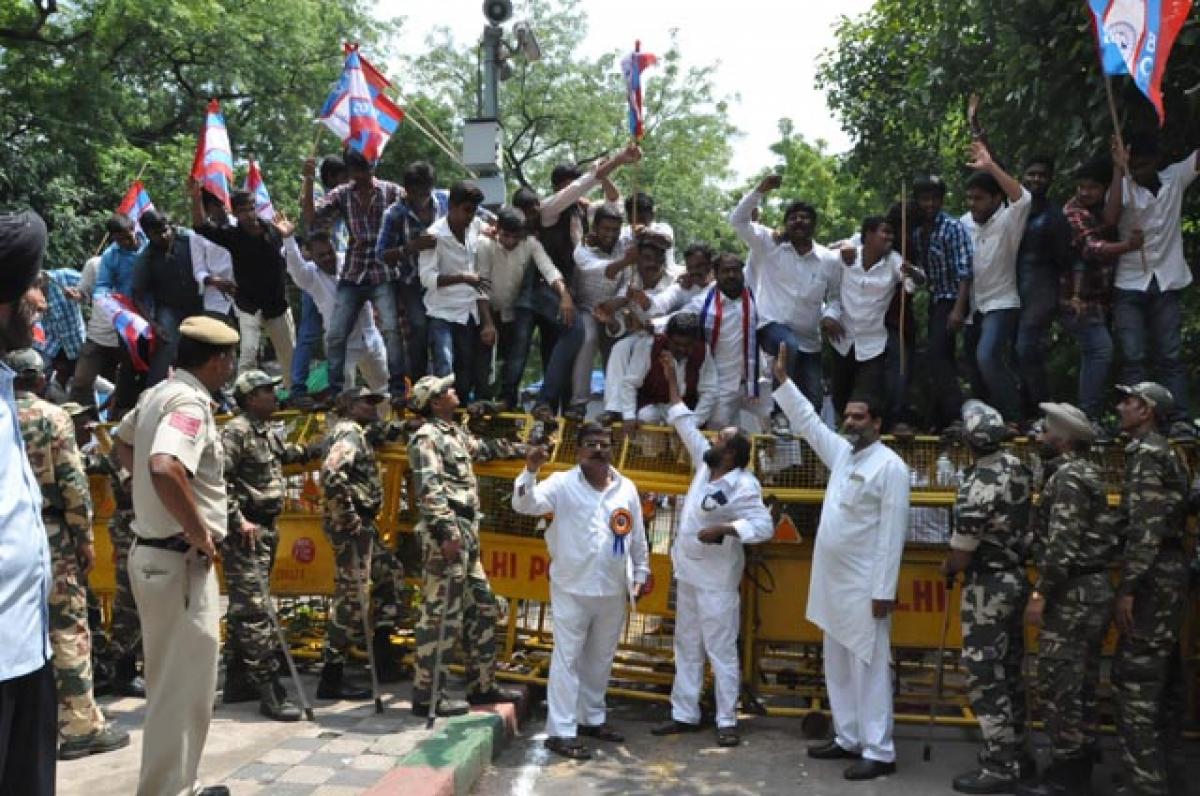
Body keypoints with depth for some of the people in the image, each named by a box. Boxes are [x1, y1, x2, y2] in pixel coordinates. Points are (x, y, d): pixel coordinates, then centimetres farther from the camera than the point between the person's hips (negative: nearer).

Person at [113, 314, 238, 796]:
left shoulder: (156, 394, 10)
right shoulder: (191, 402, -19)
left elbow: (123, 442, 29)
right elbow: (165, 469, -36)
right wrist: (200, 534, -24)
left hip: (154, 552, 10)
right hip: (180, 561, -10)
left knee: (172, 681, 19)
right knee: (183, 686, -1)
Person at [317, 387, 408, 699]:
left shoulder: (357, 434, 19)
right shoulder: (349, 433, -12)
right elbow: (330, 473, -29)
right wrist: (348, 516, -23)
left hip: (363, 525, 10)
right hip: (351, 527, -10)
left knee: (391, 572, 20)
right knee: (351, 597, -6)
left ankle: (382, 649, 22)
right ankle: (331, 678, 0)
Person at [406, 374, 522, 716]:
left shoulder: (455, 433, 19)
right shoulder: (427, 437, -10)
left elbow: (483, 448, 39)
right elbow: (429, 489, -20)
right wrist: (446, 532, -27)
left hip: (466, 533, 10)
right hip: (447, 534, -10)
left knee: (483, 609, 14)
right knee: (441, 616, -7)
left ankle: (482, 685, 23)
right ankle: (426, 696, 1)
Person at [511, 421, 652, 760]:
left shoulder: (627, 488, 5)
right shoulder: (562, 484, -8)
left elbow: (638, 536, 12)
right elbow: (524, 504, -20)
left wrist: (642, 572, 14)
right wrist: (530, 471, -35)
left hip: (613, 591, 5)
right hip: (572, 589, -5)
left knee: (600, 658, 17)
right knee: (567, 659, -1)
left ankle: (592, 718, 33)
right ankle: (561, 731, 4)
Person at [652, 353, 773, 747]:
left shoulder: (742, 486, -18)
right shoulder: (705, 465, 2)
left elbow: (764, 526, -25)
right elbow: (686, 424, 11)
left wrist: (723, 529, -34)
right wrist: (671, 380, 14)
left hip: (716, 580, -8)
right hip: (688, 573, 8)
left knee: (721, 651, 0)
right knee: (687, 648, 14)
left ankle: (727, 722, 10)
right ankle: (684, 714, 23)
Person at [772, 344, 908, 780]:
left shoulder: (890, 466, -13)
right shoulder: (842, 453, 10)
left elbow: (891, 533, -16)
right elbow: (807, 421, 22)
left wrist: (884, 590, -19)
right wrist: (782, 379, 16)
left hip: (864, 587, -8)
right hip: (832, 582, 8)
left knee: (868, 668, -3)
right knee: (838, 666, 15)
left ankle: (879, 752, 4)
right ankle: (848, 739, 26)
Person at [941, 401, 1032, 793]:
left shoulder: (978, 484, -23)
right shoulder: (1017, 467, 2)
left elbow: (961, 554, -19)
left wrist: (947, 568, 2)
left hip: (987, 586, -9)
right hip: (1015, 578, 9)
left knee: (985, 676, -1)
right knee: (1009, 669, 18)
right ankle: (1015, 750, 29)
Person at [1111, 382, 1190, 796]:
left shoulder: (1146, 452, -12)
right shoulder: (1167, 454, 18)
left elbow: (1146, 527, -20)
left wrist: (1128, 587, -21)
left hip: (1153, 577, -10)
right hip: (1170, 574, 10)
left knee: (1135, 681, -9)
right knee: (1164, 676, 14)